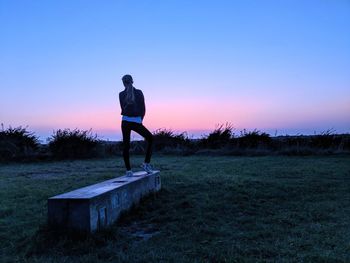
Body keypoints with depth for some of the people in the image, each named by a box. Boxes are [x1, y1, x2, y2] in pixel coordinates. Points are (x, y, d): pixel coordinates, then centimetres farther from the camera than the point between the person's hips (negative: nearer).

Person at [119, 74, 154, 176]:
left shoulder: (121, 94, 3)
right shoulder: (139, 92, 1)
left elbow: (123, 109, 9)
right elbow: (143, 109, 3)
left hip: (126, 122, 2)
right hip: (137, 122, -2)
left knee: (126, 145, 5)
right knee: (150, 138, 10)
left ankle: (128, 170, 4)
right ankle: (146, 163, 5)